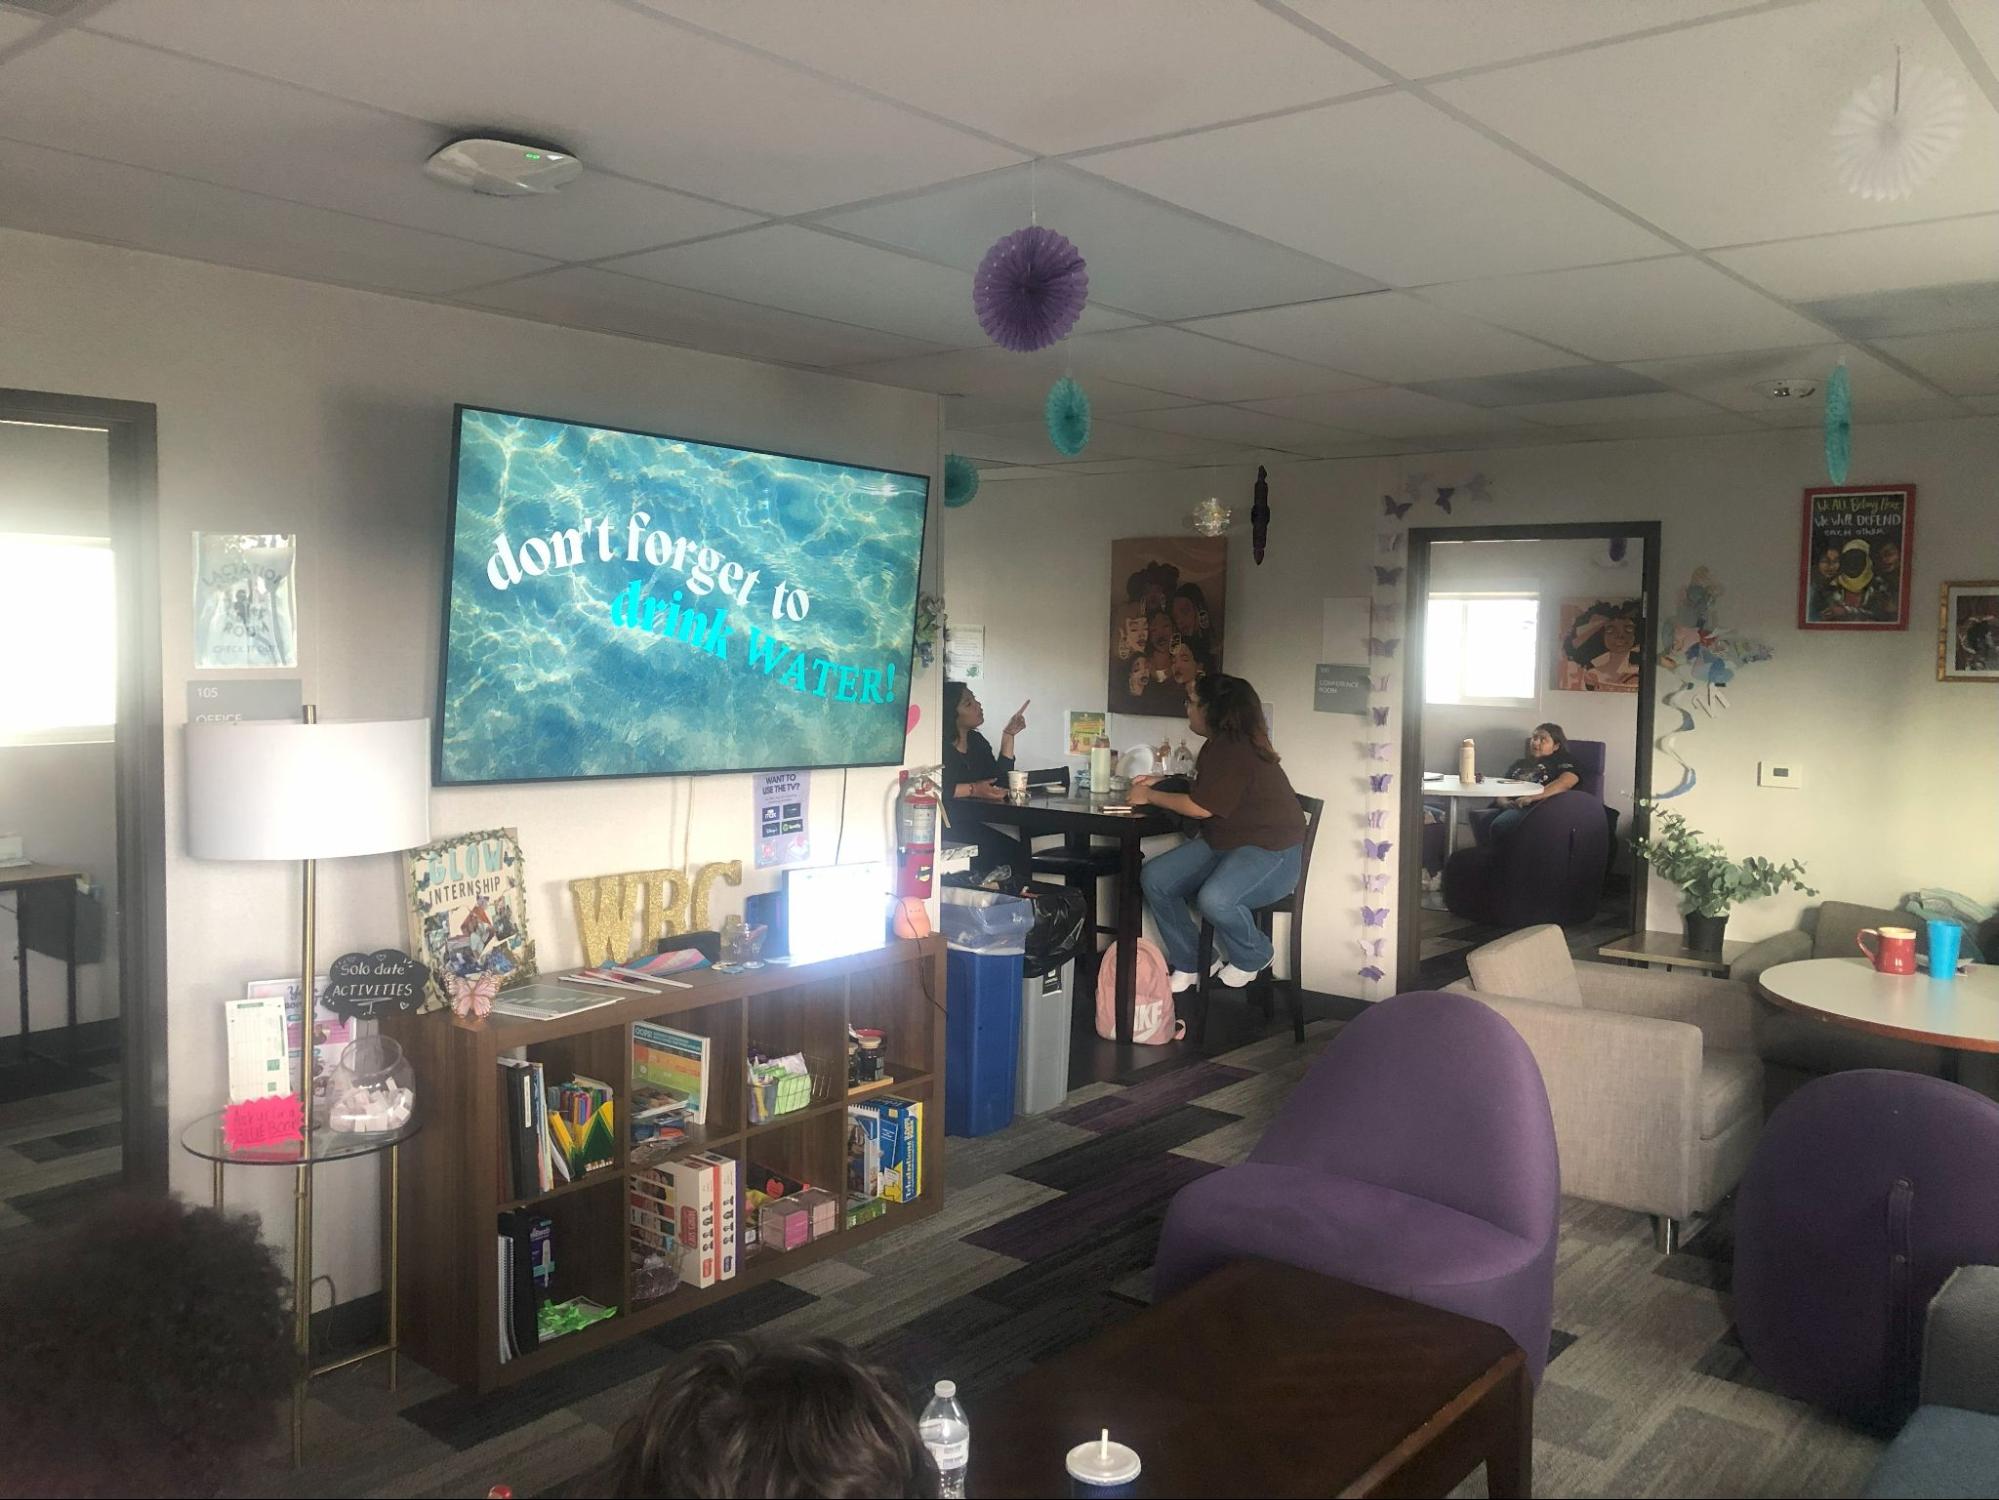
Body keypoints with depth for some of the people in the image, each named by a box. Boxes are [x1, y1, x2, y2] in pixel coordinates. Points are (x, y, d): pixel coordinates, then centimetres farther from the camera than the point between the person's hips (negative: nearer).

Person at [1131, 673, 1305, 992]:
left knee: (1214, 899, -36)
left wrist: (1150, 796, -8)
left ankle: (1253, 957, -4)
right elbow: (1203, 790, 26)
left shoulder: (1235, 751, -21)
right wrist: (1161, 784, 16)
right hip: (1224, 843, 10)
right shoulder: (1219, 744, 10)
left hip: (1271, 852, -10)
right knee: (1154, 879, -7)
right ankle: (1190, 966, 2)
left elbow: (1200, 807, -20)